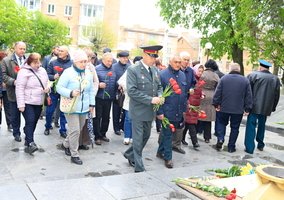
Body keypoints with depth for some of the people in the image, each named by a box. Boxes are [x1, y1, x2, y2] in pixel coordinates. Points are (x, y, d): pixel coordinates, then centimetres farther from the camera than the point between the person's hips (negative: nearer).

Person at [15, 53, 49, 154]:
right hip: (27, 103, -6)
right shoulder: (24, 72, -11)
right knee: (30, 122, -12)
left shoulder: (42, 71, 8)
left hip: (39, 103, 6)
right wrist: (21, 104, -18)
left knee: (34, 122, 12)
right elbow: (19, 89, -14)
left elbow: (47, 83, 21)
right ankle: (30, 144, -12)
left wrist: (47, 88, -4)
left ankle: (27, 140, 27)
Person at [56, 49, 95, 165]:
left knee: (78, 129, 16)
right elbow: (59, 88, -11)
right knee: (75, 130, -7)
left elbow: (91, 90, 14)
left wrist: (92, 104, 11)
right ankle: (74, 155, 6)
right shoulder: (68, 72, -11)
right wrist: (71, 93, -26)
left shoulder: (89, 73, 7)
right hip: (71, 107, -6)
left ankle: (66, 144, 41)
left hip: (84, 108, 6)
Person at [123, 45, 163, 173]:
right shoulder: (133, 70, -13)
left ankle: (130, 154, 38)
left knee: (146, 136, 17)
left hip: (150, 110, 7)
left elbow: (159, 86, 17)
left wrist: (159, 96, -5)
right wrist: (150, 99, -22)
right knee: (138, 138, 3)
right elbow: (132, 91, -20)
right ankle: (139, 167, 15)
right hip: (138, 110, -7)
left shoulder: (154, 70, 8)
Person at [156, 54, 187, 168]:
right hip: (167, 111, -5)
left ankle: (160, 152, 33)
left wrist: (184, 109, 14)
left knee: (166, 133, 17)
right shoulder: (162, 75, -9)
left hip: (178, 112, 6)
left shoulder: (182, 75, 9)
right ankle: (167, 158, 14)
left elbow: (185, 93, 16)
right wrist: (159, 112, -12)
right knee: (167, 134, 3)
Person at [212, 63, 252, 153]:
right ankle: (231, 147, 16)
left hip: (224, 108, 0)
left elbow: (218, 93, -3)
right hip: (238, 109, 0)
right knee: (235, 127, 11)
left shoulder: (224, 78, -3)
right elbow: (248, 96, 0)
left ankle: (220, 139, 1)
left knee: (222, 123, 21)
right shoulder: (245, 80, -1)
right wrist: (247, 108, 6)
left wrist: (216, 104, 6)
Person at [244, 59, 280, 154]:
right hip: (266, 108, 4)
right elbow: (276, 96, 12)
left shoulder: (253, 75, -6)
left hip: (254, 106, -4)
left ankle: (249, 148, -2)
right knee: (261, 125, 21)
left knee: (251, 126, 0)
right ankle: (260, 145, 30)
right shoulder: (276, 79, 8)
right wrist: (273, 108, 19)